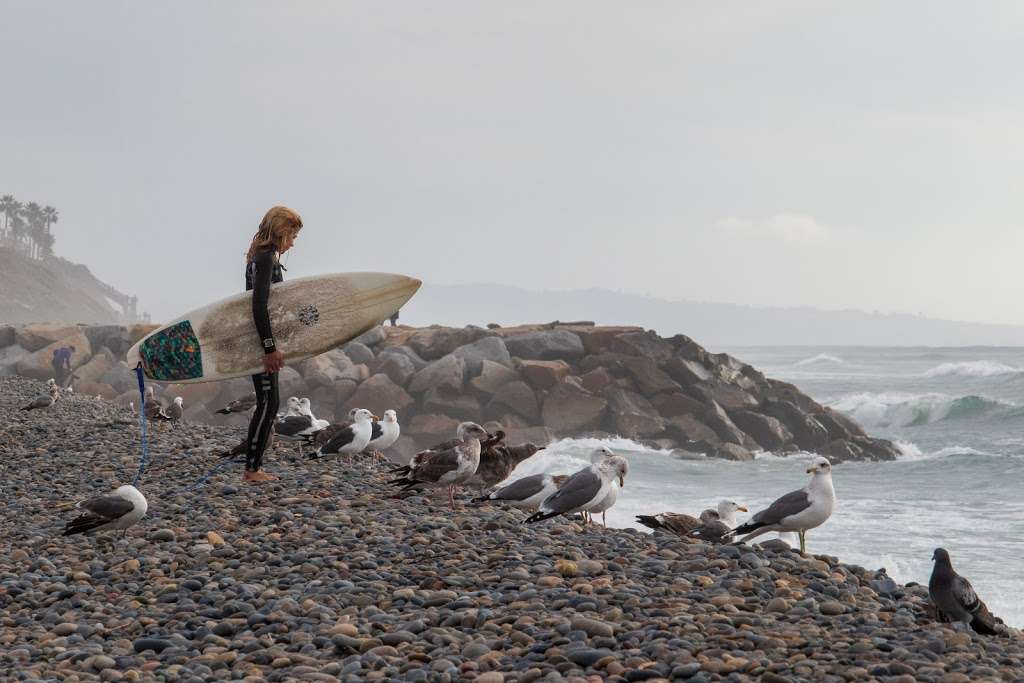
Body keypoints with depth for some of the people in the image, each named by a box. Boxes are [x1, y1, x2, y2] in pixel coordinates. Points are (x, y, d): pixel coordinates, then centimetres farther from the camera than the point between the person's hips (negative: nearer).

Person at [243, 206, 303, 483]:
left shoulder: (260, 257, 16)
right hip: (262, 339, -10)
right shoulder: (266, 258, -15)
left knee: (267, 403, 12)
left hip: (259, 340, 10)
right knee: (268, 402, -8)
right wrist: (270, 348, -24)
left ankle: (255, 466, 14)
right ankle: (252, 468, -5)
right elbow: (259, 305, -23)